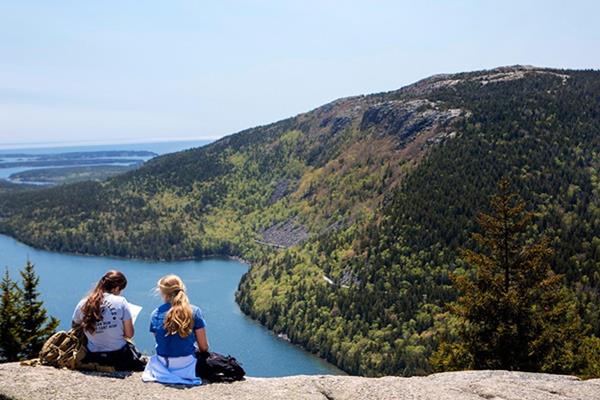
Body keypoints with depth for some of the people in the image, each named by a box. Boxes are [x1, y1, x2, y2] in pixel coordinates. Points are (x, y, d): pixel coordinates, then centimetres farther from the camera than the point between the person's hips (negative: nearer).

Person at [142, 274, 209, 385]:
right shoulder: (194, 312, -9)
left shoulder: (156, 313, -4)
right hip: (187, 367, -3)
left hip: (162, 367, 3)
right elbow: (204, 347, -6)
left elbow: (158, 342, 4)